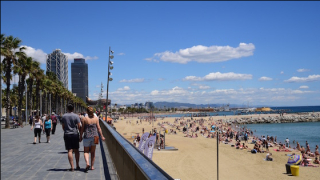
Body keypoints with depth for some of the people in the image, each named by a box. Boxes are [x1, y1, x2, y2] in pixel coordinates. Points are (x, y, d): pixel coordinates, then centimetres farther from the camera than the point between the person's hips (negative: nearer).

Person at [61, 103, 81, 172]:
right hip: (75, 134, -1)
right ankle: (77, 166, 17)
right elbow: (79, 127, -6)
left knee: (70, 151, 0)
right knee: (76, 150, 11)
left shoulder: (64, 116, 2)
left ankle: (72, 167, -5)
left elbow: (63, 127, 9)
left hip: (67, 135, 1)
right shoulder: (76, 116, -5)